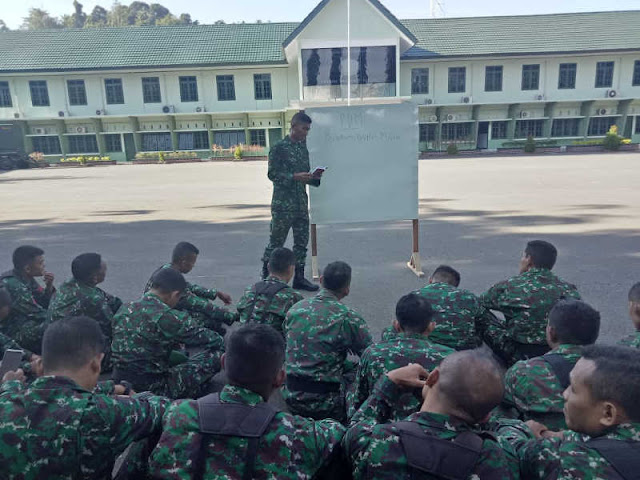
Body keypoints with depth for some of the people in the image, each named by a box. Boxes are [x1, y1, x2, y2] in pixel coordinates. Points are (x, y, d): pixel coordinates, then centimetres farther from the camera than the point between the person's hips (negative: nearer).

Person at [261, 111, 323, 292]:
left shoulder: (303, 148, 14)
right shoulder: (279, 148, -7)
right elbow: (272, 174, -11)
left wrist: (314, 177, -1)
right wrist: (295, 176, -20)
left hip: (301, 202, 7)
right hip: (283, 203, -7)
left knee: (302, 241, 9)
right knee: (276, 241, 1)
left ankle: (299, 278, 18)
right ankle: (266, 276, 16)